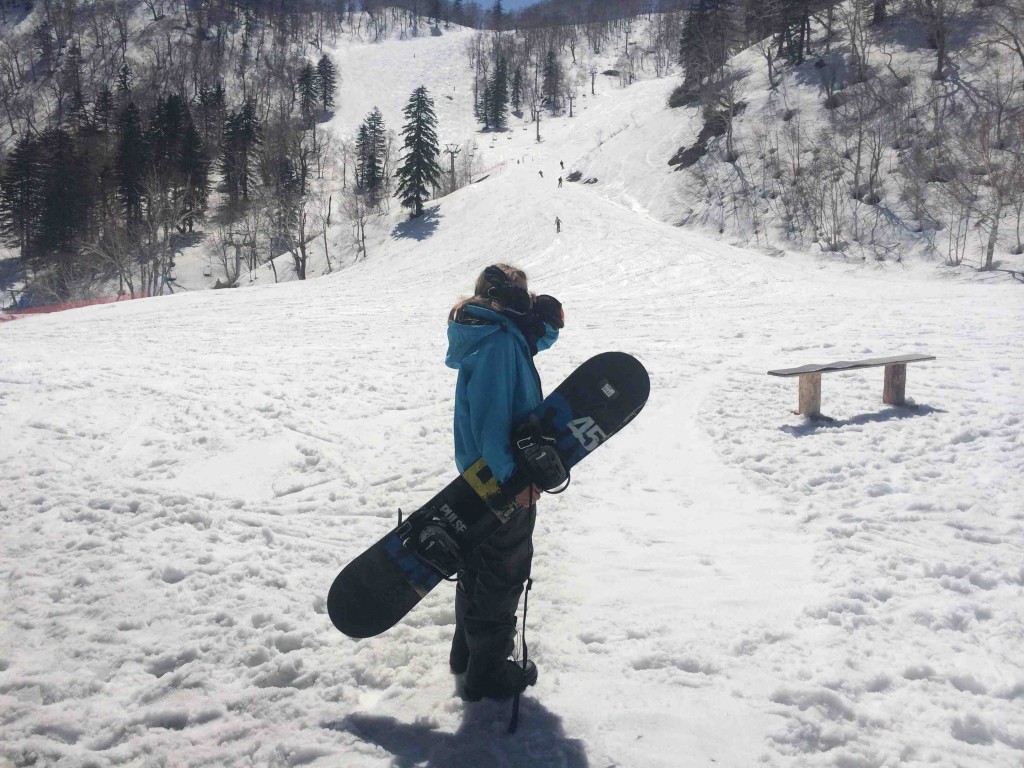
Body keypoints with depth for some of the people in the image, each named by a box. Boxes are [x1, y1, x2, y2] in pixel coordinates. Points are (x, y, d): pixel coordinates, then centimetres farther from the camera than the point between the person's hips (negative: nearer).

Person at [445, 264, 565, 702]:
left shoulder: (500, 334, 7)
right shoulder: (500, 341, -22)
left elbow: (535, 340, 22)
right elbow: (490, 416, -27)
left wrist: (548, 324, 0)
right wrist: (511, 475, -27)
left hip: (483, 475, 10)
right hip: (503, 483, -10)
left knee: (479, 564, 22)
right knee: (503, 572, 4)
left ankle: (467, 651, 39)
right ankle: (488, 673, 18)